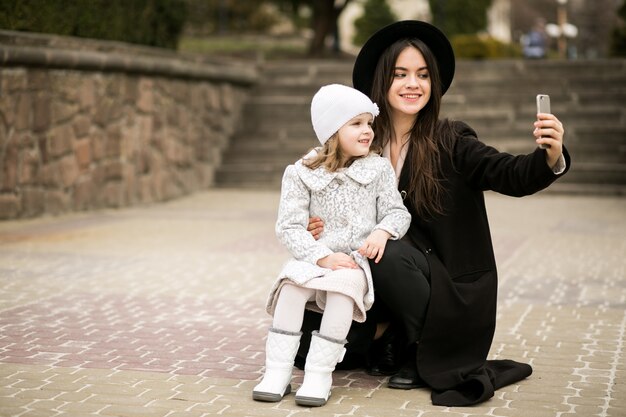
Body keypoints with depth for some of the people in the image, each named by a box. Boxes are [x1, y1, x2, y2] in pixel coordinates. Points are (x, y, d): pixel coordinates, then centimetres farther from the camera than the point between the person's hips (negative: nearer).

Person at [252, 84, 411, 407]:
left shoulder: (378, 168, 6)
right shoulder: (302, 173, 0)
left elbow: (398, 211, 8)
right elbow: (289, 226, -6)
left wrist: (382, 231, -16)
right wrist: (322, 257, -19)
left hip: (356, 261, 0)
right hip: (312, 258, 0)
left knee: (343, 286, -33)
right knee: (292, 285, -31)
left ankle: (320, 372, -26)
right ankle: (277, 371, -23)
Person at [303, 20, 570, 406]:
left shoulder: (451, 142, -10)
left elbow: (513, 176, -23)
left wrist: (551, 157, -44)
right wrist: (324, 228, -16)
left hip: (456, 295, -4)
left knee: (389, 252, -31)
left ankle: (426, 358, -8)